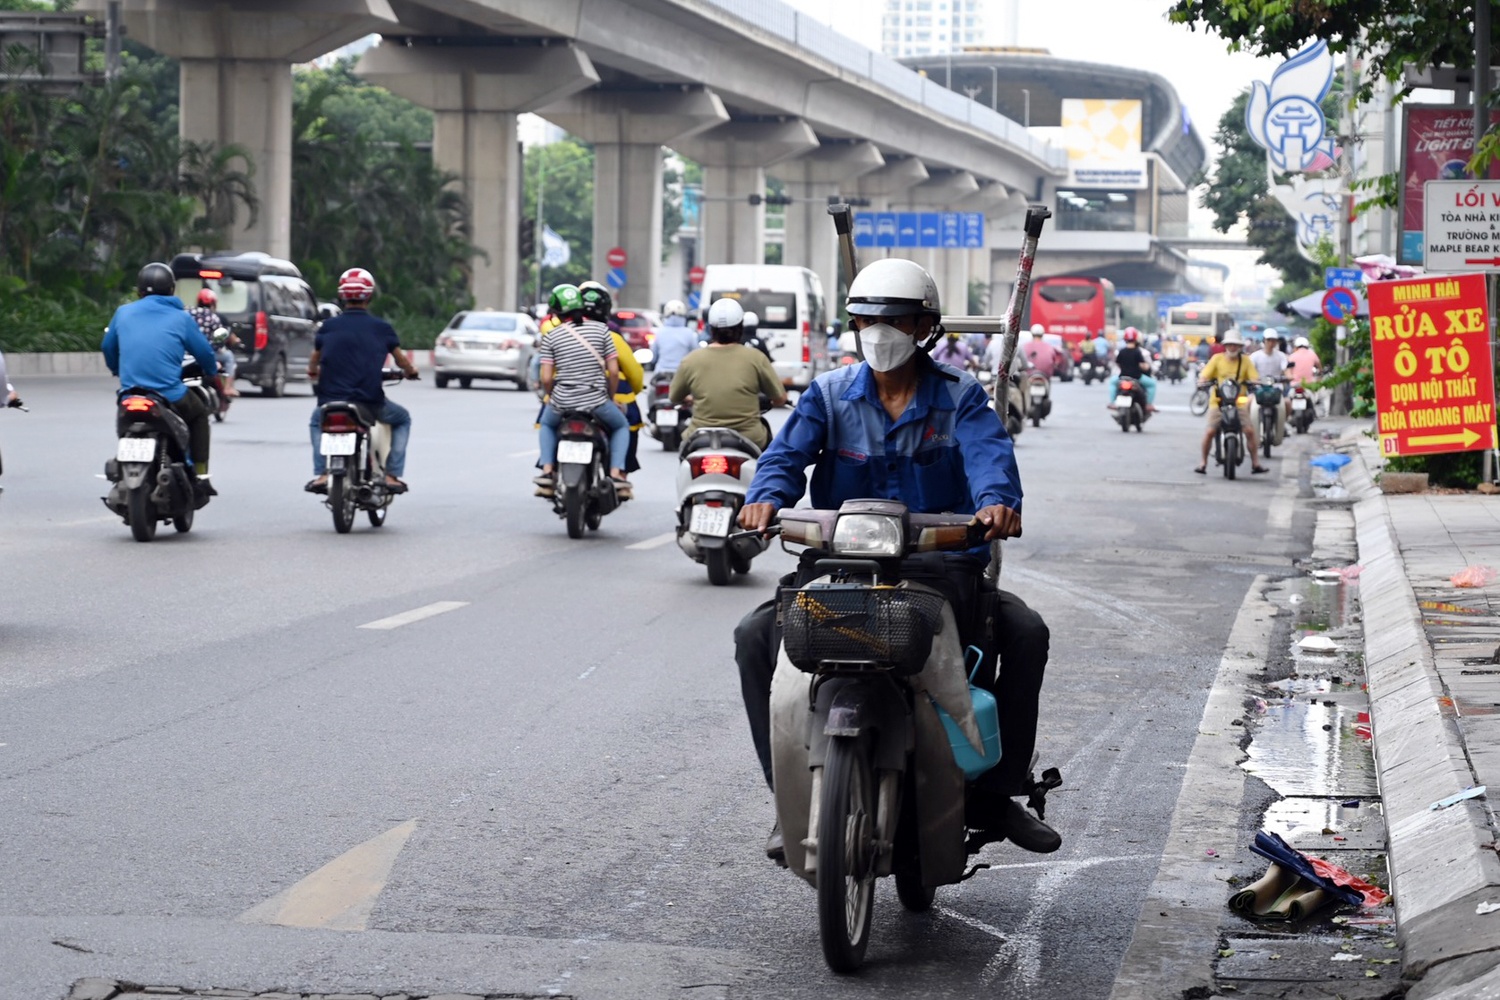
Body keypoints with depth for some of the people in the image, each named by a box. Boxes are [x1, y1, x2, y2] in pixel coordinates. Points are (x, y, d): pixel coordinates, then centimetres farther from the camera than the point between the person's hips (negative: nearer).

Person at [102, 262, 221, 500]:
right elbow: (204, 352, 8)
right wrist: (211, 375, 31)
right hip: (171, 398, -2)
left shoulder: (123, 313, 8)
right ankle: (200, 478, 20)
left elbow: (108, 347, 20)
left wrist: (117, 370, 42)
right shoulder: (180, 318, 1)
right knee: (199, 413, 28)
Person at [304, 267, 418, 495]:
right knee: (402, 419, 27)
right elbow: (401, 360, 11)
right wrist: (411, 371, 35)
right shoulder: (381, 328, 0)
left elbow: (314, 359, 19)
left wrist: (312, 373, 44)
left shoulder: (328, 326, 4)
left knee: (317, 422, 35)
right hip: (371, 402, -1)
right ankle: (392, 475, 13)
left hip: (331, 401, 2)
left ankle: (321, 474, 15)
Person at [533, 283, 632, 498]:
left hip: (562, 401, 1)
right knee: (621, 427, 27)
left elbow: (546, 378, -4)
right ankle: (616, 472, 5)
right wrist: (611, 397, 15)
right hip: (596, 400, 0)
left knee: (547, 425, 34)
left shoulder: (551, 337, -1)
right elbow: (614, 370, -1)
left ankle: (547, 471, 16)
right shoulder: (600, 329, 0)